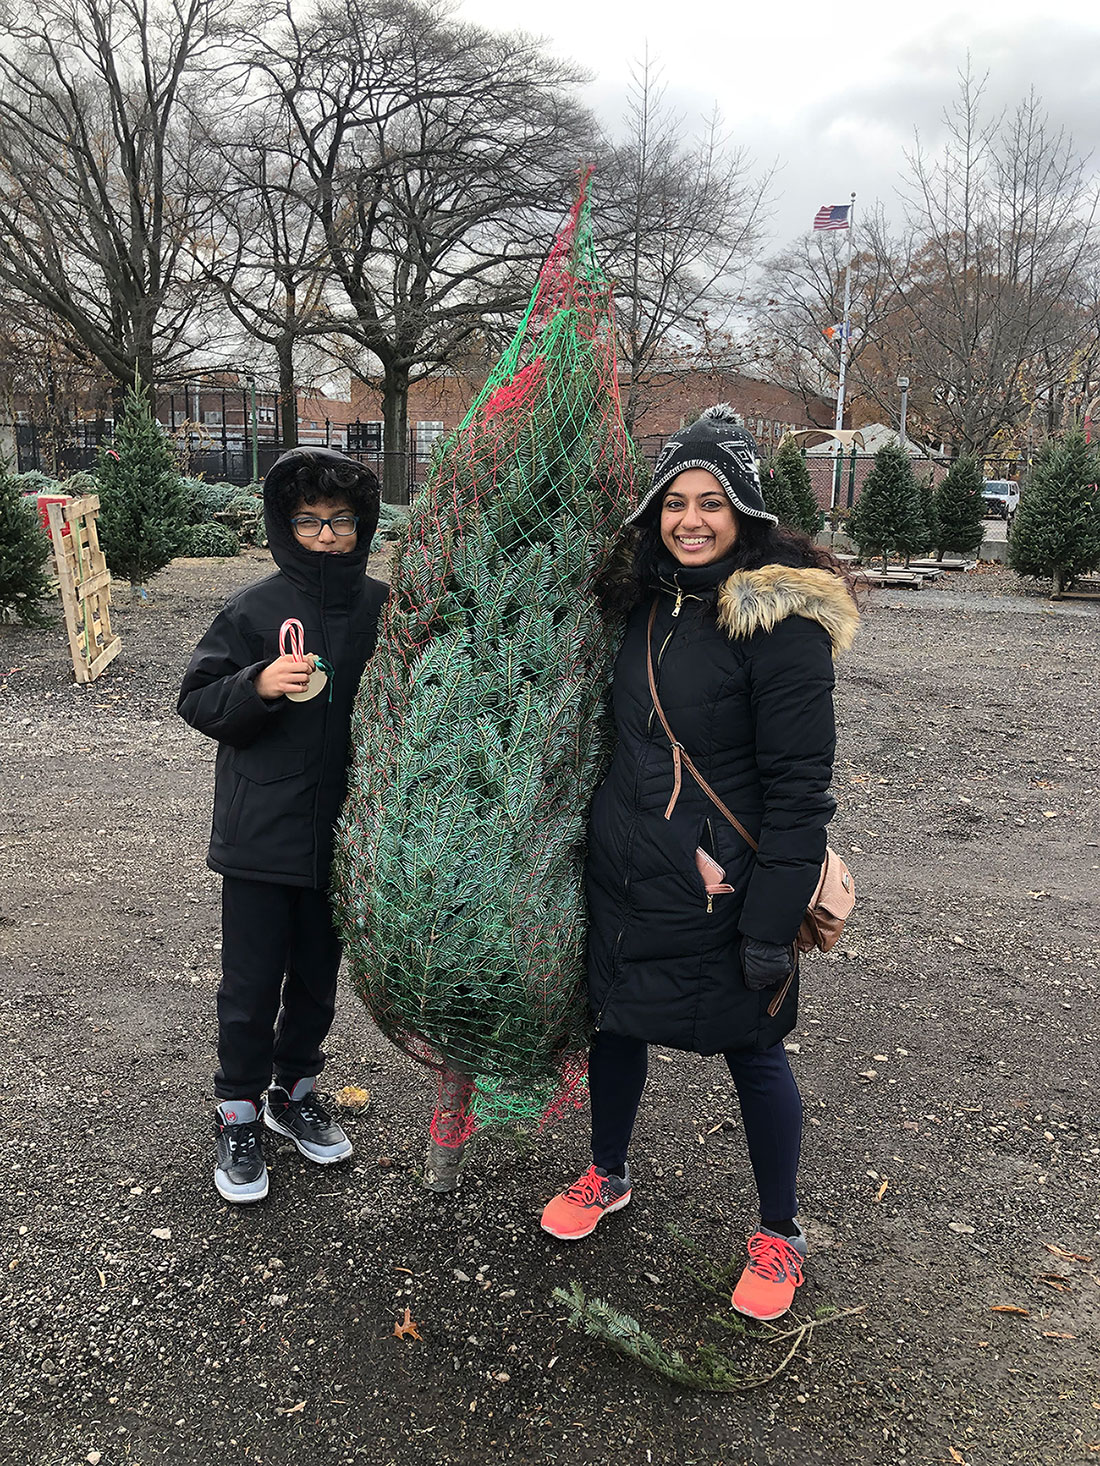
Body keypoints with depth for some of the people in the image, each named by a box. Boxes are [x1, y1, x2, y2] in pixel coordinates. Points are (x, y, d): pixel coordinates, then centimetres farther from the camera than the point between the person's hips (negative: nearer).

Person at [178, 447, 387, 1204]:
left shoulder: (383, 607, -1)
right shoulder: (255, 607, -7)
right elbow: (199, 701, -6)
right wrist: (259, 684, -24)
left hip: (343, 831, 3)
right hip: (262, 835, -2)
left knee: (318, 975, 18)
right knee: (252, 984, 8)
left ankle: (295, 1090, 39)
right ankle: (239, 1111, 29)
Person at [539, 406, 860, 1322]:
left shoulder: (782, 619, -16)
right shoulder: (646, 602, 5)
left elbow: (799, 788, -18)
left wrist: (772, 923, -19)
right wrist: (599, 840, 16)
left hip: (720, 887, -6)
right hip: (622, 870, 7)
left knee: (753, 1049, 10)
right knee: (616, 1020, 20)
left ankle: (781, 1235, 33)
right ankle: (607, 1176, 46)